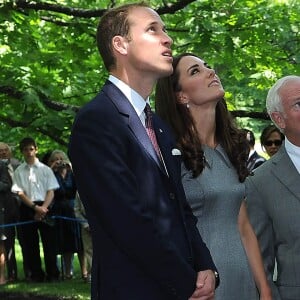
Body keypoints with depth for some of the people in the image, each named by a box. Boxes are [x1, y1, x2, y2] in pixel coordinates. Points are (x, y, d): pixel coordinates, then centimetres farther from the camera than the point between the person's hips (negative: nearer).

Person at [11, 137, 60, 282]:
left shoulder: (45, 169, 7)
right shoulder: (19, 171, 6)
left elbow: (51, 191, 3)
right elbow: (20, 193, -1)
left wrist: (43, 208, -11)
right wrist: (35, 207, -12)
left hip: (44, 208, 0)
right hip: (27, 209, 0)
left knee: (49, 241, -3)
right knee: (30, 243, 2)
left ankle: (53, 274, 3)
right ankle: (36, 274, 10)